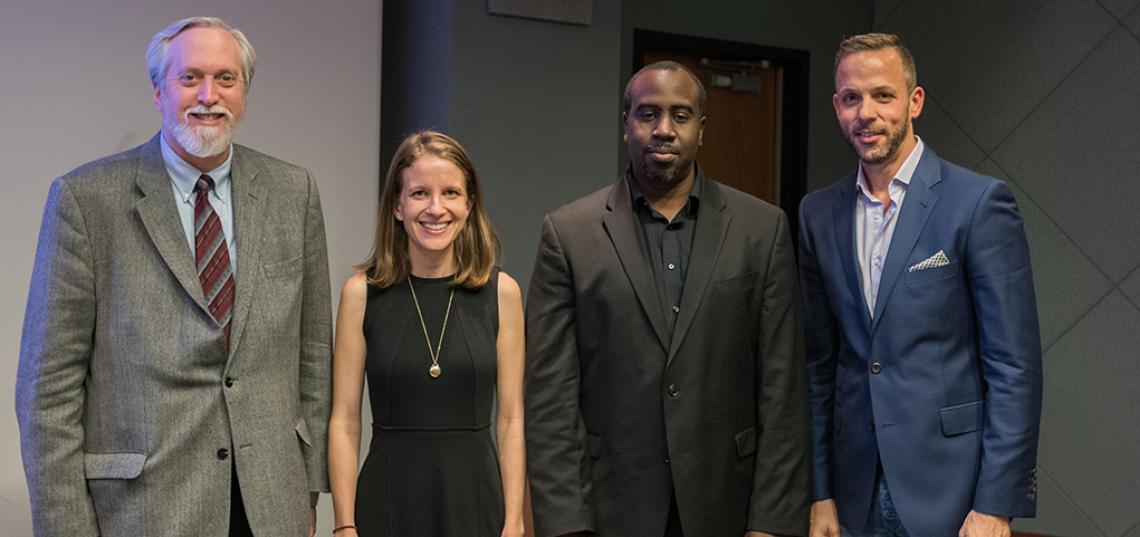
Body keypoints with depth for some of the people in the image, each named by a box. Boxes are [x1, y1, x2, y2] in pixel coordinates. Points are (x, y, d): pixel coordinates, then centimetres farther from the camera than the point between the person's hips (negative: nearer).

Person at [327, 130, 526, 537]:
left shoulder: (501, 292, -1)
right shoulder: (362, 292, -3)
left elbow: (511, 421, 1)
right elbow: (344, 420, -2)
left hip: (475, 502, 1)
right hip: (388, 503, 0)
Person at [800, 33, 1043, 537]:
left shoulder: (980, 202, -8)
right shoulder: (819, 213, 6)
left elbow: (1014, 364, -9)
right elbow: (819, 363, 9)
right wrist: (819, 493, 6)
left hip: (949, 494, -4)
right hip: (855, 495, 4)